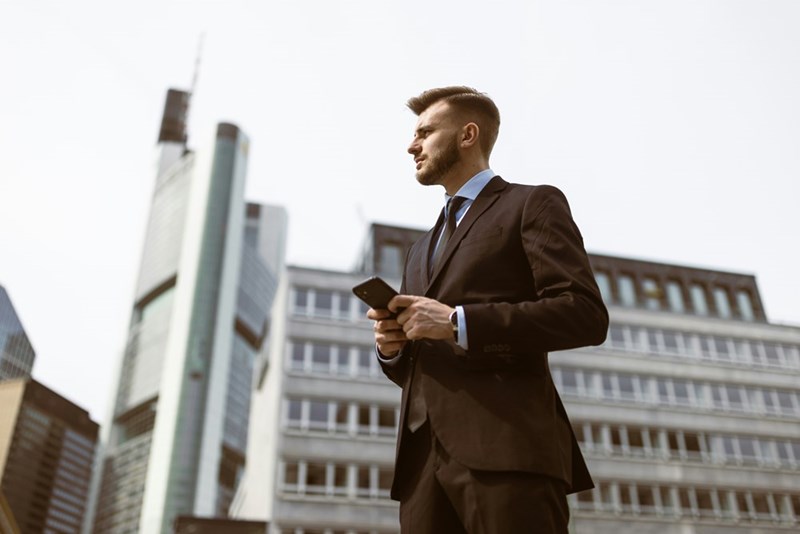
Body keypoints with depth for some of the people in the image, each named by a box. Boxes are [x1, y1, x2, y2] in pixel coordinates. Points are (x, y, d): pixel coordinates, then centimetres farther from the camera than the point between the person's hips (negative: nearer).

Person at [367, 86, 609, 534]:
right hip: (424, 454, 6)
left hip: (505, 446, -6)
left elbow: (586, 315, -8)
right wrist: (392, 346, 5)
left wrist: (457, 322, -13)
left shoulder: (532, 204, 7)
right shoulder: (423, 248, 28)